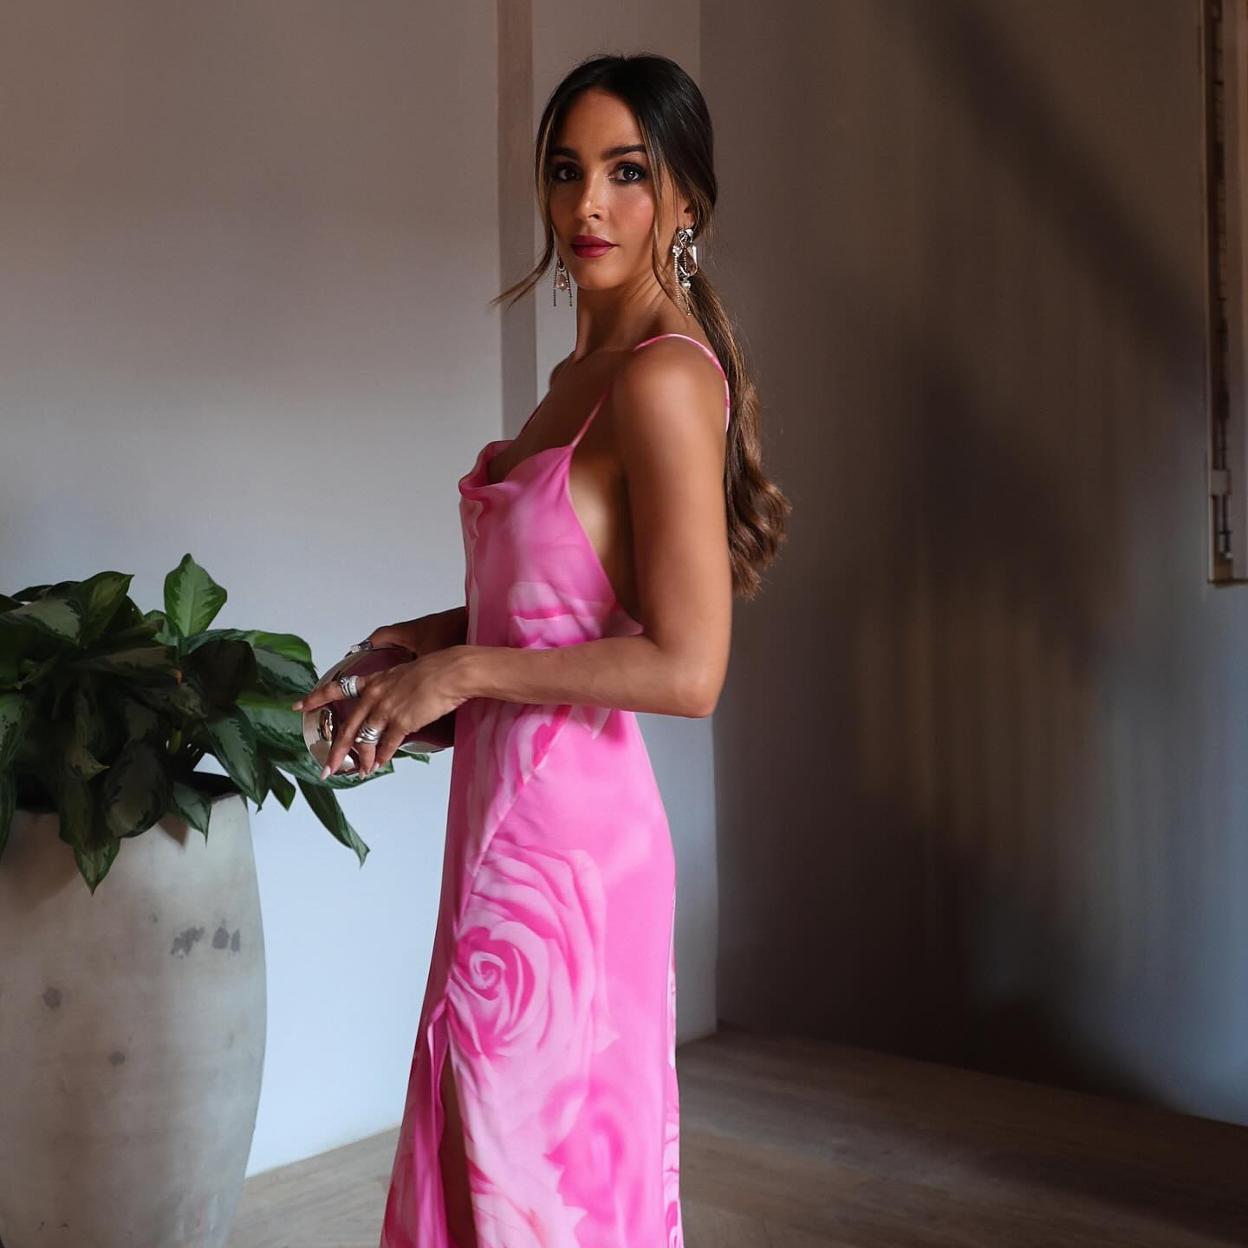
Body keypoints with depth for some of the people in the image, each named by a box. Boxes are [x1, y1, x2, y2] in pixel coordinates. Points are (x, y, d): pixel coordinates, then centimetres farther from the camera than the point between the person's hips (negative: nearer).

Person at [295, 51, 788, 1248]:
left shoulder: (663, 378, -16)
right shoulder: (579, 373, 12)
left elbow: (686, 668, -20)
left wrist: (464, 670, -14)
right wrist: (450, 631, 8)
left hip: (560, 833, -9)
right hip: (517, 815, 9)